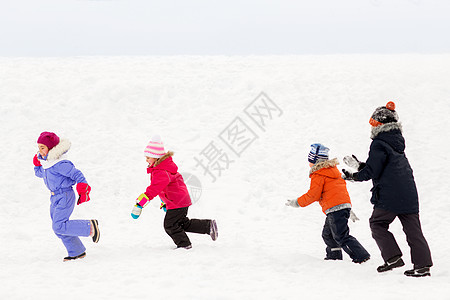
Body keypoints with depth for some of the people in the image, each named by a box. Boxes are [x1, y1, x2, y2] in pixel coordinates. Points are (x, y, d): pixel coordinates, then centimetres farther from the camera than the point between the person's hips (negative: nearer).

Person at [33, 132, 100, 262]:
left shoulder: (60, 164, -22)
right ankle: (77, 252, 23)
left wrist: (83, 192, -25)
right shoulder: (46, 161, 7)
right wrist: (37, 164, 6)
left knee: (59, 226, -14)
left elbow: (77, 175, -22)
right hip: (55, 197, 10)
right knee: (58, 228, 11)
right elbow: (40, 173, 25)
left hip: (65, 196, -10)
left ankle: (90, 227, -2)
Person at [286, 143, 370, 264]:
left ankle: (361, 256, -17)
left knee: (341, 237, -10)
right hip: (345, 204, 10)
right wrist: (349, 210, 34)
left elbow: (313, 195, -10)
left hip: (335, 208, -10)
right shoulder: (333, 169, 22)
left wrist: (297, 203, 2)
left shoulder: (318, 174, -7)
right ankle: (334, 257, 29)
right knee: (327, 234, 22)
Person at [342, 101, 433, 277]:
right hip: (409, 195, 8)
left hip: (389, 196, -8)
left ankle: (393, 257, -4)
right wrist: (360, 165, 29)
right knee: (412, 228, 7)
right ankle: (423, 265, 3)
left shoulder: (379, 144, -9)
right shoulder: (397, 141, 17)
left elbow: (372, 171, -11)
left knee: (378, 224, 7)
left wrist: (354, 176, 6)